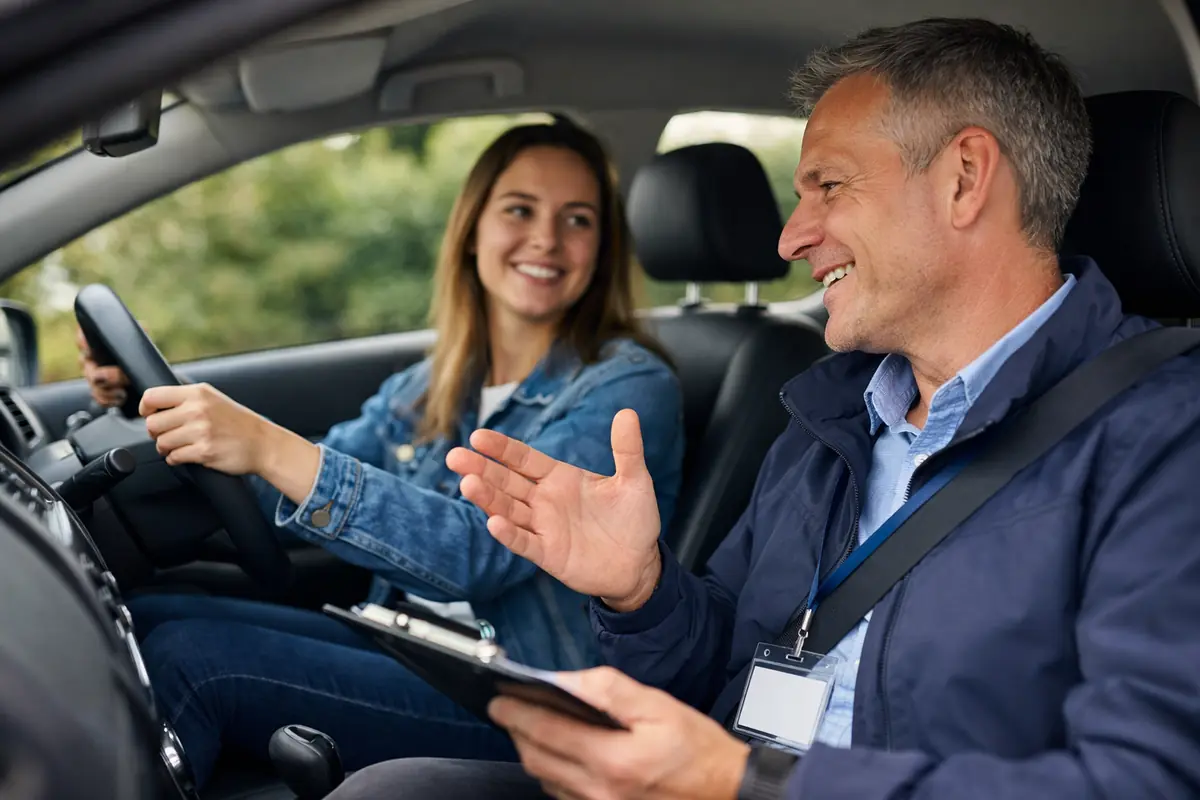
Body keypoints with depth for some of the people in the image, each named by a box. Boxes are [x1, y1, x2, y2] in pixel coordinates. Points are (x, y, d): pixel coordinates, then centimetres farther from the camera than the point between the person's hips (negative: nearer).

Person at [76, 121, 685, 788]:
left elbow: (483, 552, -26)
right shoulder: (427, 388, 10)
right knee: (140, 618, -8)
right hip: (400, 647, 7)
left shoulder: (631, 387, -13)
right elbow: (295, 499, 14)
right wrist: (155, 397, 0)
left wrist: (274, 450, -34)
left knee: (187, 658, -19)